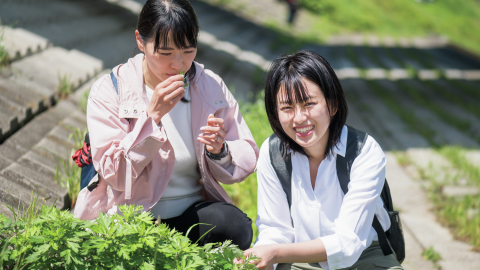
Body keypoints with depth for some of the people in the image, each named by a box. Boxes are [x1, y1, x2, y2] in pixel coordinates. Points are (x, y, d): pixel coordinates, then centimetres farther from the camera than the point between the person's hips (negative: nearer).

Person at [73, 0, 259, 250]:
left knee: (236, 227, -27)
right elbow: (114, 175, -16)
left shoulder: (211, 86, 3)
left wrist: (219, 150, -20)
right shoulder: (109, 90, -7)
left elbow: (246, 162, 3)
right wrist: (152, 115, -25)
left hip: (192, 211, 3)